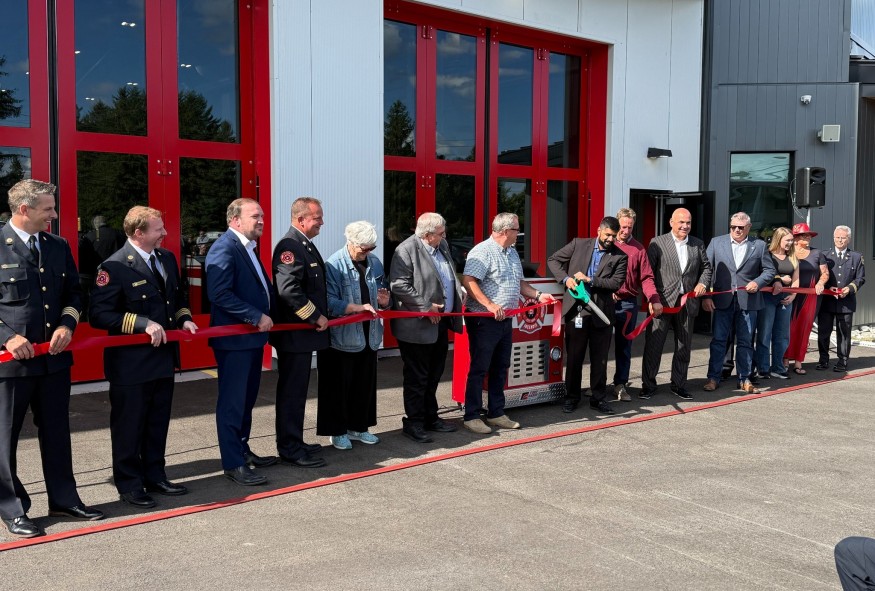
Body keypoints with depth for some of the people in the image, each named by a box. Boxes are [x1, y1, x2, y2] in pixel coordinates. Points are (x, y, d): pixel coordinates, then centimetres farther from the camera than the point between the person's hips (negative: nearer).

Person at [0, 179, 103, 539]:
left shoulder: (58, 247, 8)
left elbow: (72, 293, 14)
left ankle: (63, 498, 29)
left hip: (54, 357, 5)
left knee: (56, 432, 15)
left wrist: (66, 325, -3)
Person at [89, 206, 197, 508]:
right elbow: (100, 315, -20)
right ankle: (130, 485, 19)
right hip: (131, 362, -7)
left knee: (158, 423, 17)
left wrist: (184, 319, 2)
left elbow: (178, 298, 22)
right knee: (129, 426, 6)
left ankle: (155, 476, 30)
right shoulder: (114, 267, -15)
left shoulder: (167, 258, 9)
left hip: (164, 357, 7)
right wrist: (143, 324, -26)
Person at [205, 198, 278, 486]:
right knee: (232, 402, 0)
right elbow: (220, 294, -25)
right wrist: (257, 317, -22)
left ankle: (242, 450, 31)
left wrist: (265, 316, 5)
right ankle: (233, 463, 8)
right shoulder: (224, 248, -16)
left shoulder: (248, 248, 15)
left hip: (253, 337, 10)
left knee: (247, 398, 18)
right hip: (234, 339, -9)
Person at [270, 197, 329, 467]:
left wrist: (320, 316, 14)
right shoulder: (290, 246, -18)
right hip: (294, 334, -10)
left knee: (297, 391, 17)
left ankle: (294, 443, 28)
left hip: (305, 332, 10)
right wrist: (315, 318, -20)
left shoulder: (305, 245, 15)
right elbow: (288, 290, -28)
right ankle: (290, 450, 6)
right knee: (292, 392, -2)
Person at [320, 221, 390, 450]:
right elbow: (330, 302, -19)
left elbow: (383, 292, 17)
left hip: (369, 336, 6)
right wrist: (358, 307, -28)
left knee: (365, 384, 14)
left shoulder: (375, 263, 7)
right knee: (339, 386, 3)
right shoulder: (334, 264, -12)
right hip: (342, 337, -6)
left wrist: (384, 301, -6)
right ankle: (338, 431, 17)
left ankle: (358, 427, 29)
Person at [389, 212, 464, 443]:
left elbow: (450, 276, 24)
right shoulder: (406, 250, -15)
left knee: (434, 374, 17)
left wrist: (460, 292, 5)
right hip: (417, 327, -8)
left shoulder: (442, 246, 11)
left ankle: (430, 417, 30)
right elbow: (399, 286, -20)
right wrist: (426, 307, -21)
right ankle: (413, 423, 12)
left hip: (440, 323, 8)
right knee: (417, 377, 1)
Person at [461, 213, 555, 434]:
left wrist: (538, 295, 10)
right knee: (479, 369, -2)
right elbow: (468, 281, -23)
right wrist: (489, 305, -28)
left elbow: (519, 282, 25)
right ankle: (471, 416, 7)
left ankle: (496, 414, 24)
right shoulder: (482, 251, -14)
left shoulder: (512, 253, 15)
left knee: (500, 368, 14)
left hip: (505, 320, 9)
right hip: (484, 321, -9)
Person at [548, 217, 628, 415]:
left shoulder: (619, 257, 2)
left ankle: (598, 398, 21)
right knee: (573, 356, 9)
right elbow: (553, 260, 7)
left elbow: (616, 283, -9)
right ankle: (571, 397, 21)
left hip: (601, 314, 0)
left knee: (600, 359, 8)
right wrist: (566, 278, -8)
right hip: (576, 311, 0)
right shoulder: (579, 244, 4)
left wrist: (590, 280, -16)